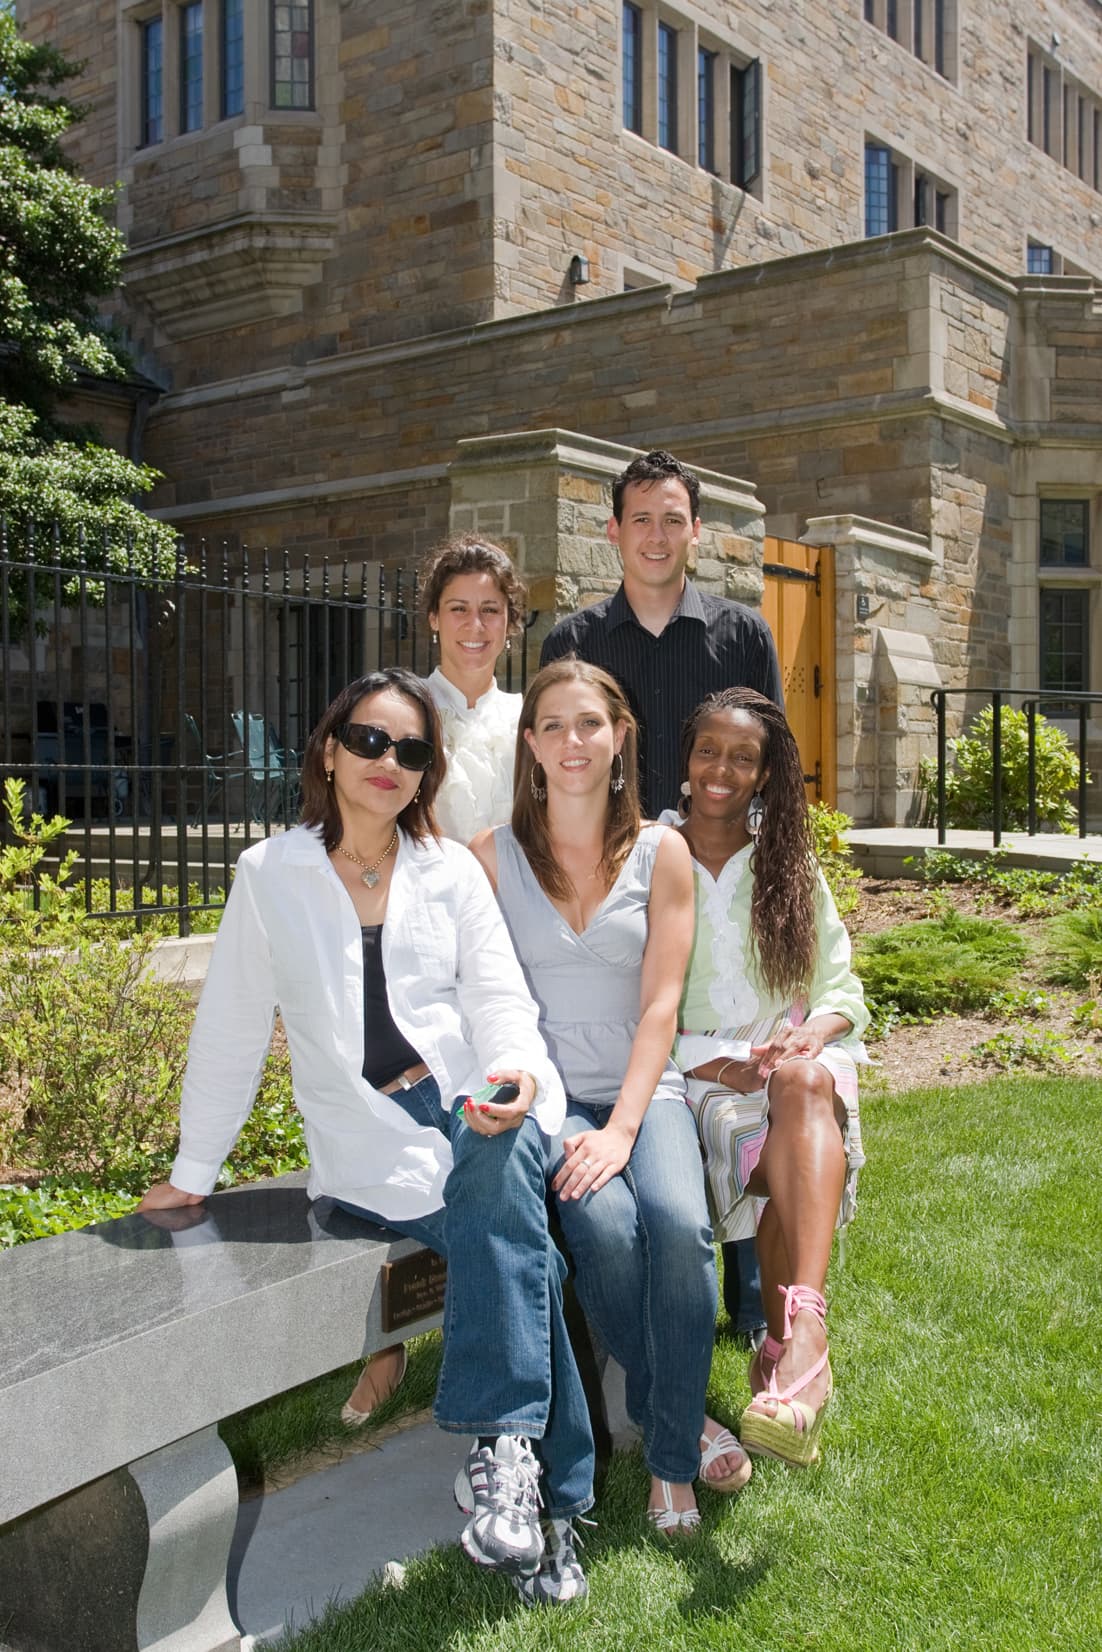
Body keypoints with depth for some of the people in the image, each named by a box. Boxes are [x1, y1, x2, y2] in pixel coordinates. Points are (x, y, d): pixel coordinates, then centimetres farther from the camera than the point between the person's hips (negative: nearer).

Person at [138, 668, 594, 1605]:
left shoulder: (452, 872, 13)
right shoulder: (270, 877, 7)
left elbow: (499, 999, 5)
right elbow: (230, 1033, 10)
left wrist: (514, 1073, -18)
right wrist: (195, 1170, 12)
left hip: (483, 1108, 2)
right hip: (374, 1147, -1)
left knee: (496, 1161, -36)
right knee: (523, 1256, -29)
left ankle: (501, 1449, -36)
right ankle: (551, 1499, -23)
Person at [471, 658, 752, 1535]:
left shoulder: (662, 852, 4)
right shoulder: (493, 855, 4)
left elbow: (660, 1005, -2)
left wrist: (622, 1128, -14)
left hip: (645, 1087, 1)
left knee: (679, 1222, -28)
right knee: (603, 1224, -29)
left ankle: (672, 1457, -9)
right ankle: (681, 1416, -4)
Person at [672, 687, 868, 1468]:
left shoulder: (791, 867, 17)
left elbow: (842, 987, 12)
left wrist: (816, 1028, -11)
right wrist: (702, 1059, -14)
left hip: (791, 1060, 2)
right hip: (692, 1076, -1)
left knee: (805, 1083, -35)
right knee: (765, 1141, -35)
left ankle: (797, 1335, -49)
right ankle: (800, 1354, -29)